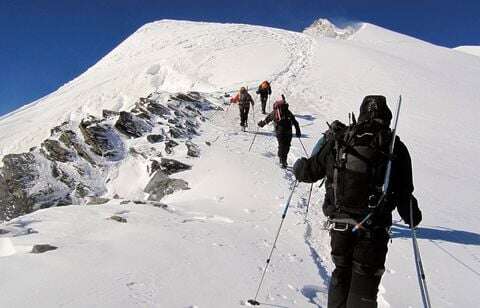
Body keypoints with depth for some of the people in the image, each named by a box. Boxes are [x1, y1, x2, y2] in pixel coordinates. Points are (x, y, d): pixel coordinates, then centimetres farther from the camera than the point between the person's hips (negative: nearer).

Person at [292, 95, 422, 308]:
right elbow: (404, 193, -4)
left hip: (339, 222, 3)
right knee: (364, 282, 10)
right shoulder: (395, 148, -6)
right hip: (373, 229, -2)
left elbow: (311, 171, 4)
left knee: (341, 273, 22)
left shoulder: (338, 139, -1)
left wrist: (299, 167, 27)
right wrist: (413, 217, 14)